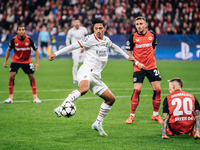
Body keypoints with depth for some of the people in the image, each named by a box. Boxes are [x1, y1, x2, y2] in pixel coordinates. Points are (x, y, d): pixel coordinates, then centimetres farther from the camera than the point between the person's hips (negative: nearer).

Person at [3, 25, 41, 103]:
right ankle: (10, 98, -3)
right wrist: (5, 61, -1)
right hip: (15, 61, 0)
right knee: (11, 76, -13)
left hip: (27, 61, 0)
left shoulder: (29, 39, -17)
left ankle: (35, 97, 8)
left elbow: (36, 50, -7)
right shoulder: (14, 40, -15)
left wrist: (36, 62, -15)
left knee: (32, 77, -3)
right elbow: (8, 50, 3)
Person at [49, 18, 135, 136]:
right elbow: (74, 46, -5)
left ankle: (98, 124, 18)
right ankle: (61, 108, -50)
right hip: (87, 70, -8)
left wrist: (127, 56, 46)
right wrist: (56, 54, -10)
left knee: (111, 99, 9)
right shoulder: (90, 39, -3)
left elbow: (114, 46, 40)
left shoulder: (106, 40, 18)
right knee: (84, 88, -40)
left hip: (96, 76, 8)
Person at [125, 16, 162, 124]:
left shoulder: (152, 35, 4)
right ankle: (132, 115, 2)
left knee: (157, 90, -2)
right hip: (138, 68, -3)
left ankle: (155, 115, 13)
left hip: (152, 66, 3)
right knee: (137, 91, -11)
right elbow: (128, 53, -2)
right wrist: (137, 63, -12)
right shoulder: (133, 37, -5)